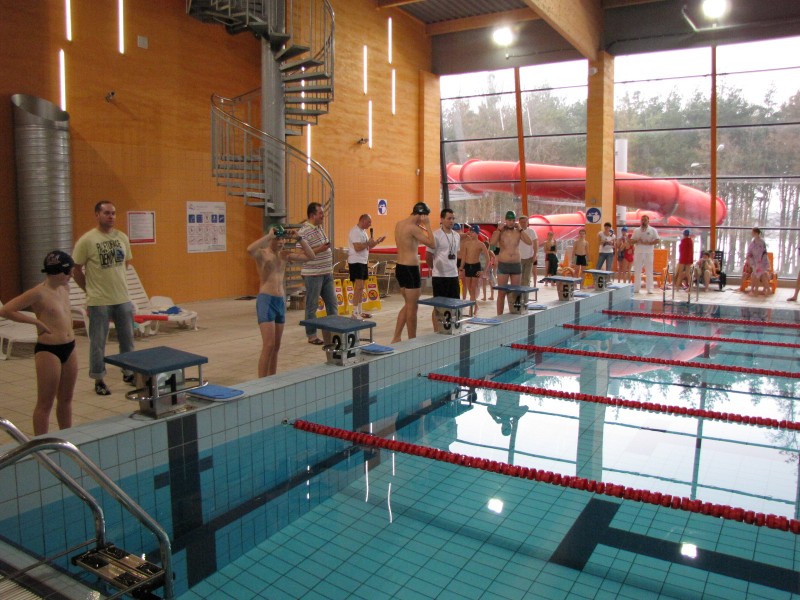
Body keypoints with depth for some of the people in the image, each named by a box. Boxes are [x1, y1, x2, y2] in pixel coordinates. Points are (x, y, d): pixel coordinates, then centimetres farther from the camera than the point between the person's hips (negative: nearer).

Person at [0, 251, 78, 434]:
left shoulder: (65, 288, 7)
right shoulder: (38, 293, -15)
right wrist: (36, 321, -14)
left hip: (70, 348, 7)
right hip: (48, 351, -7)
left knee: (66, 399, 17)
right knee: (45, 403, 2)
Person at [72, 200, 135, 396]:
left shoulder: (122, 238, 5)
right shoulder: (87, 240, -10)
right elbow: (76, 270, -3)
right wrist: (91, 289, 3)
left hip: (123, 299, 5)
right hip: (99, 301, -5)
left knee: (127, 339, 14)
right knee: (98, 342, 5)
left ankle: (128, 373, 30)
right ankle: (99, 380, 17)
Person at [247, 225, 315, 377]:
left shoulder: (285, 254, 10)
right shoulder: (262, 253, -7)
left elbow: (310, 256, 11)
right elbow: (249, 249, -31)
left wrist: (299, 238, 2)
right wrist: (269, 236, -24)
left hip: (281, 301, 7)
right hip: (266, 300, -6)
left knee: (276, 346, 10)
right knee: (269, 346, -11)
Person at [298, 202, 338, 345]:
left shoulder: (320, 227, 12)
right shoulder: (304, 231, -15)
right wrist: (319, 249, -24)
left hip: (327, 273, 8)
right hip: (313, 274, -8)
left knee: (332, 304, 12)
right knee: (312, 306, 2)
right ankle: (311, 336, 13)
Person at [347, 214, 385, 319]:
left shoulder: (363, 231, 15)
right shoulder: (355, 231, -14)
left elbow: (366, 247, 19)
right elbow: (357, 248, -24)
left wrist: (377, 242, 10)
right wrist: (368, 243, -15)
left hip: (363, 262, 10)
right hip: (355, 262, -10)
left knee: (361, 288, 12)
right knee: (358, 287, -12)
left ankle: (359, 311, 18)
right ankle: (355, 313, -10)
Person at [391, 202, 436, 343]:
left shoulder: (399, 224, 9)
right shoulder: (413, 227, -17)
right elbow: (432, 244, -15)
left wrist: (422, 227, 13)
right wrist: (427, 226, -10)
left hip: (400, 267, 9)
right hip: (410, 269, -9)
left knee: (408, 304, 19)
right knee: (412, 307, 2)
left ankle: (396, 338, 19)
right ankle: (412, 341, 11)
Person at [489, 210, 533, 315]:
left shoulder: (518, 232, 5)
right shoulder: (500, 232, -1)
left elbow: (530, 242, -8)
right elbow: (492, 243, -18)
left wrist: (520, 229, -7)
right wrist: (499, 230, -13)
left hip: (516, 265, 3)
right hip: (503, 265, -3)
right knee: (501, 293, -1)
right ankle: (499, 316, 4)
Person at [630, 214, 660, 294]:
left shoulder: (653, 230, 1)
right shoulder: (636, 230, 10)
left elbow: (657, 241, -5)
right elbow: (631, 241, 8)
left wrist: (648, 243, -18)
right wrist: (637, 241, -12)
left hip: (648, 253, -2)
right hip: (638, 253, 3)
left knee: (649, 271, -1)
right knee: (637, 271, 4)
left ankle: (650, 289, 1)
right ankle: (636, 288, 9)